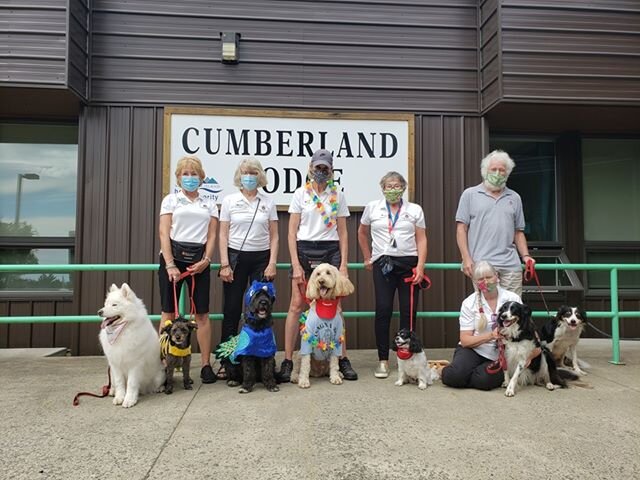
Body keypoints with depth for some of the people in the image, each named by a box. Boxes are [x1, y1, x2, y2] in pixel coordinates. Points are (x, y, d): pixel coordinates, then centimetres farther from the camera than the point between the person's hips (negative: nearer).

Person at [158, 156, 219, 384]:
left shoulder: (209, 204, 14)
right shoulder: (171, 200, 7)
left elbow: (211, 235, 8)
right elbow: (164, 233, -2)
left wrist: (206, 260, -7)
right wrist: (170, 265, -12)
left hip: (199, 259, 1)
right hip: (173, 255, -1)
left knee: (202, 313, -1)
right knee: (169, 313, 1)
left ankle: (206, 365, 5)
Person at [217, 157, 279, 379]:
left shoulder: (268, 202, 6)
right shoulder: (229, 201, 3)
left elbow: (274, 236, 6)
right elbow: (223, 235, 1)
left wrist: (272, 263, -3)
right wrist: (224, 264, -6)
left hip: (261, 258, 1)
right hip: (236, 257, -1)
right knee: (231, 309, 2)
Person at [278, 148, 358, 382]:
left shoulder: (337, 195, 8)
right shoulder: (301, 193, 3)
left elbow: (342, 232, 8)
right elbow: (292, 232, 0)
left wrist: (343, 264, 0)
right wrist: (296, 264, -8)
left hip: (330, 251, 1)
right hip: (304, 250, -1)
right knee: (297, 305, -3)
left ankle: (343, 359, 13)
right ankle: (287, 361, 4)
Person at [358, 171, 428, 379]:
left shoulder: (415, 210, 8)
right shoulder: (372, 208, 8)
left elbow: (421, 239, 4)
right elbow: (362, 233, 20)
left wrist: (420, 266, -6)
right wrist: (367, 258, 17)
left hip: (409, 263, 1)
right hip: (383, 264, 0)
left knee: (409, 311, 1)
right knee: (383, 310, -5)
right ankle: (383, 360, 3)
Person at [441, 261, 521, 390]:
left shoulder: (513, 299, -1)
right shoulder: (469, 303, -3)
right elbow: (465, 340, -6)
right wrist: (490, 335, -22)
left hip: (498, 356, 0)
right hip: (473, 350, 0)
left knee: (484, 380, -31)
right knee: (456, 375, -29)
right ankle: (447, 372, 7)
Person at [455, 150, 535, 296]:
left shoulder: (515, 198, 18)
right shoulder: (470, 195, 8)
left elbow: (518, 232, 20)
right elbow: (461, 229, 2)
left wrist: (526, 256, 5)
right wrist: (466, 258, -6)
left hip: (511, 265, 3)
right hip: (481, 264, -3)